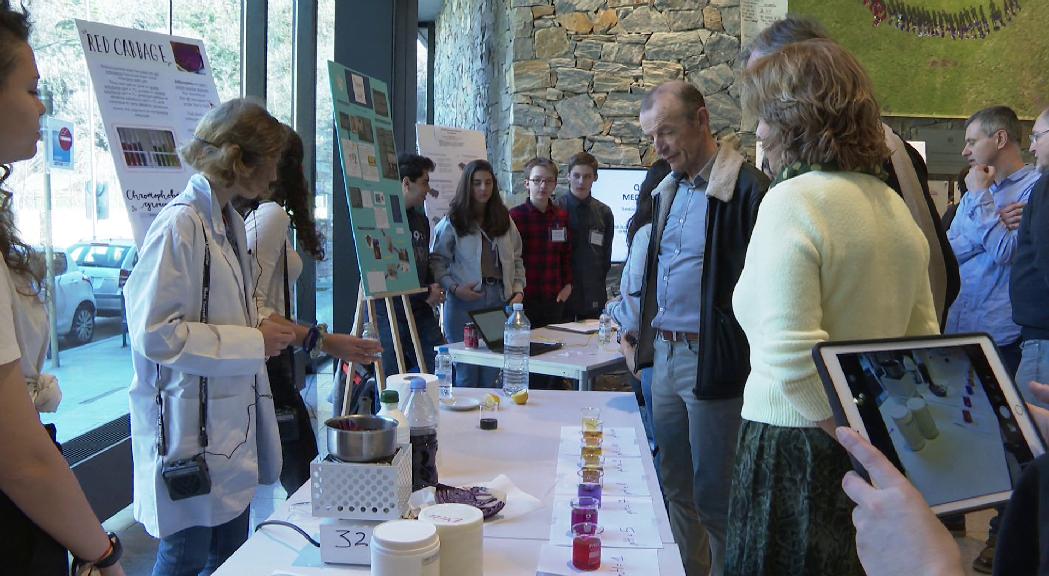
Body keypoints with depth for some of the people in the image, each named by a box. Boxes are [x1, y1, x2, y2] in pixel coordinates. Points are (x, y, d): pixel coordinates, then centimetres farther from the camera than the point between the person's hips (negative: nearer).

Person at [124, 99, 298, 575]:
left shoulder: (230, 222, 11)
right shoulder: (178, 226, -18)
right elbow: (155, 334, -23)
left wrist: (264, 328, 8)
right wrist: (253, 341, -19)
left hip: (233, 424, 9)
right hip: (189, 431, -9)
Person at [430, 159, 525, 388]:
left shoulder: (504, 221, 14)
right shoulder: (451, 223, 0)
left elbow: (516, 260, 17)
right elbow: (437, 261, -2)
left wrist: (518, 291, 4)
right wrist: (454, 288, -15)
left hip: (500, 300, 4)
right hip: (465, 302, -4)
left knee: (491, 373, 6)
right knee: (466, 373, -2)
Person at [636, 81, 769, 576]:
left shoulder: (747, 190, -14)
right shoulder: (668, 189, 13)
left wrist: (751, 367, -17)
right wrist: (646, 336, 16)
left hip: (711, 363, -8)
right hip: (665, 355, 8)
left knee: (714, 496, 3)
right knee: (673, 485, 16)